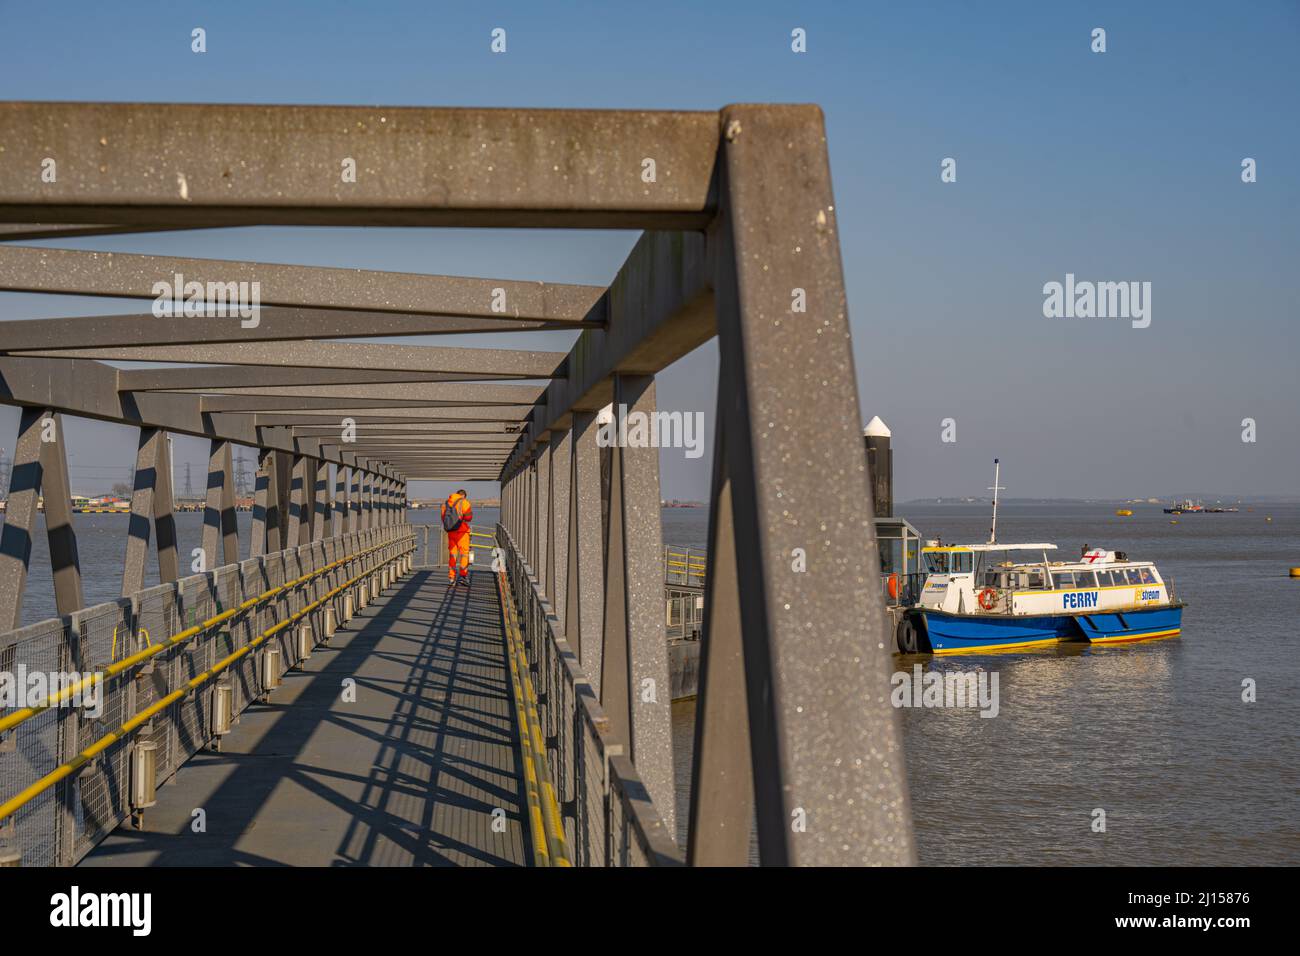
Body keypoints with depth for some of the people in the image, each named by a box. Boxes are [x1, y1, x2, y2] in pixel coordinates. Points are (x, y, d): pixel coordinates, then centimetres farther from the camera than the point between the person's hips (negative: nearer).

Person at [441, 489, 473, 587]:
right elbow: (468, 516, -9)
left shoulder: (446, 503, 14)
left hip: (450, 531, 5)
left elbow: (443, 518, 14)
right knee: (464, 553, -1)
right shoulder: (463, 502, -4)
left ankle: (451, 578, 8)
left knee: (452, 554, 10)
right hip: (461, 531, -5)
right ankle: (463, 576, -9)